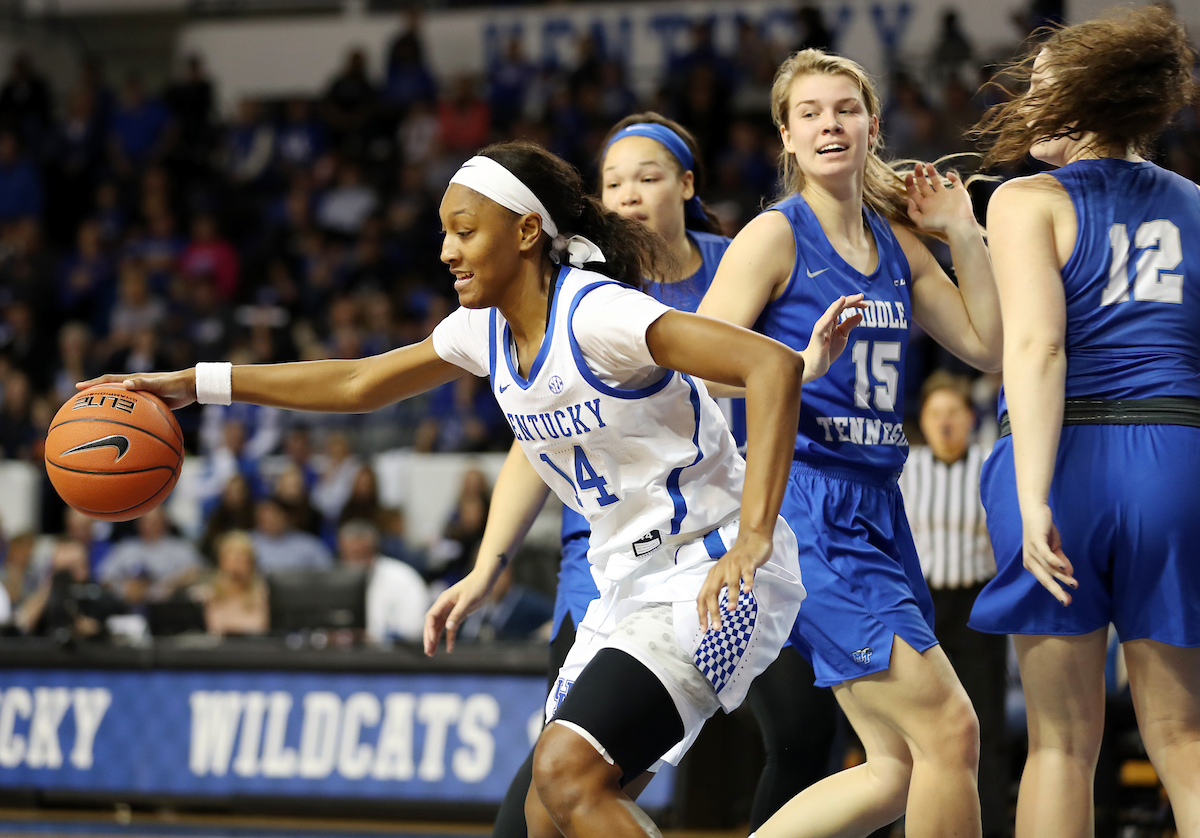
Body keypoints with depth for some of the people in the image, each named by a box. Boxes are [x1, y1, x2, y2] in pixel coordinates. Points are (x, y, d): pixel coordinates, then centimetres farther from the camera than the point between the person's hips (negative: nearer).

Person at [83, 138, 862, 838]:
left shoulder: (597, 314, -20)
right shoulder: (485, 330, 6)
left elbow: (773, 368, -30)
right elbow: (360, 383, 19)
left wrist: (752, 539, -36)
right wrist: (197, 384, 17)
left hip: (711, 574, -9)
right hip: (635, 584, 9)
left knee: (568, 772, -24)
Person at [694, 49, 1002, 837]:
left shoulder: (895, 241, 14)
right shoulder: (775, 237, -6)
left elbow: (989, 346, 17)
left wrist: (963, 234, 10)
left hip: (875, 508, 8)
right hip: (805, 509, -8)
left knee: (899, 770, 6)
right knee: (949, 730, -13)